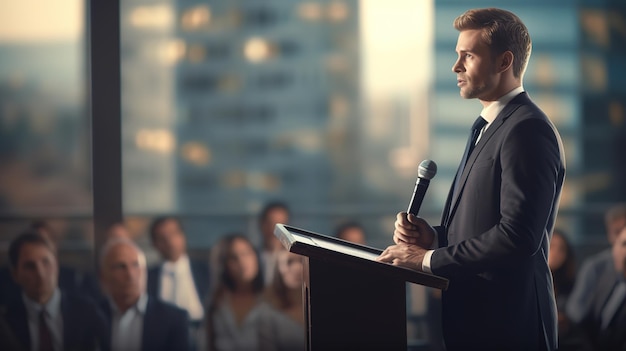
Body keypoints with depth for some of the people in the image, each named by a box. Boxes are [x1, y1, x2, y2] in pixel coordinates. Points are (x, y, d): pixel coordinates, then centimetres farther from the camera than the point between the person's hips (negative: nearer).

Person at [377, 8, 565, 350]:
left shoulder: (528, 131, -16)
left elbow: (518, 236, -24)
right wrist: (434, 236, 2)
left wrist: (429, 258, -18)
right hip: (470, 317, 9)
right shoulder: (488, 127, 17)